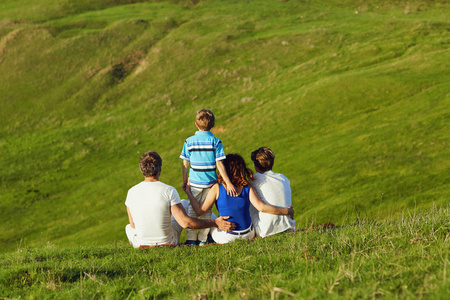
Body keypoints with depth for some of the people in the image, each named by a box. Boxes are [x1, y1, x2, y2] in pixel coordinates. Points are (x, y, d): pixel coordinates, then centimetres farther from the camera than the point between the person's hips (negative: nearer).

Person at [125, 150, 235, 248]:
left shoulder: (131, 192, -10)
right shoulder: (169, 191, -17)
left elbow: (133, 225, 2)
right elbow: (185, 222, -21)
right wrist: (215, 223, -12)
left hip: (140, 245, 1)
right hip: (168, 243, -1)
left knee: (129, 227, 39)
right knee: (185, 203, 22)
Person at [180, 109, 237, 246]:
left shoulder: (189, 141, -3)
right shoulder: (216, 142, -7)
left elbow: (185, 164, 1)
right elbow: (219, 164, -12)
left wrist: (184, 181, 12)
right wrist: (228, 183, -11)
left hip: (195, 183, 1)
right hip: (210, 183, -1)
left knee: (192, 210, 11)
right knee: (206, 211, 8)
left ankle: (191, 239, 8)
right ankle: (202, 240, 8)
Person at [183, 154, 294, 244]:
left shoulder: (217, 189, -14)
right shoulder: (247, 188, -10)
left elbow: (200, 211, -10)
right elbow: (261, 207, -17)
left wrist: (188, 192, 2)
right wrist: (286, 211, -7)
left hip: (226, 237, -2)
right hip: (248, 235, 2)